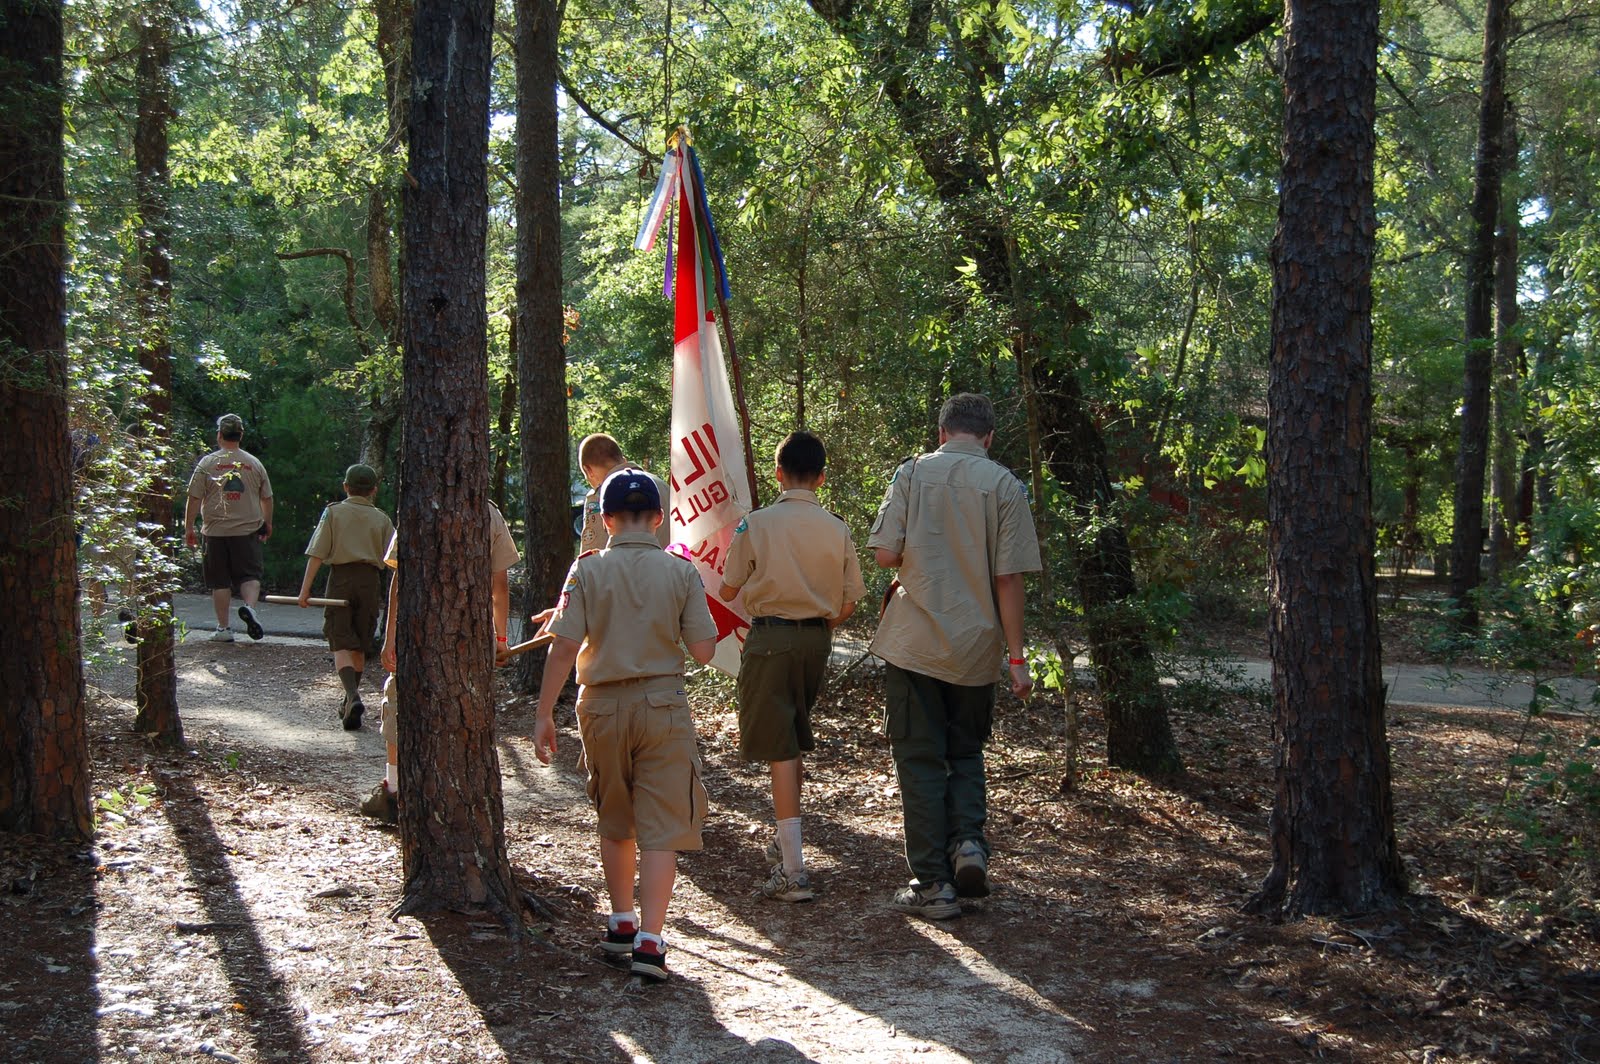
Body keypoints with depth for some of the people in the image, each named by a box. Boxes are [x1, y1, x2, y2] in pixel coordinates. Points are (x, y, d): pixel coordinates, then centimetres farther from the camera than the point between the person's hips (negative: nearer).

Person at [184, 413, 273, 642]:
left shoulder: (207, 463, -2)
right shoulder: (254, 463, 4)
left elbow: (194, 498, -1)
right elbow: (267, 498, 11)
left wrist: (189, 528, 8)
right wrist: (268, 525, 26)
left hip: (216, 531, 0)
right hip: (248, 530, 0)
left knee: (220, 581, 7)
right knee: (250, 574, 6)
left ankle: (223, 628, 9)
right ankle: (249, 606, -21)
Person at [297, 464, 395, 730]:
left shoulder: (333, 512, 2)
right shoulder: (381, 519, 7)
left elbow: (317, 554, -5)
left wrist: (305, 589, -5)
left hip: (340, 578, -2)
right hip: (370, 581, 2)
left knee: (341, 645, -2)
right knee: (359, 647, 14)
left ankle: (353, 697, -23)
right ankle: (350, 703, 22)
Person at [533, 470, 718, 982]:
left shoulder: (588, 569, -5)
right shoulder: (681, 571, -4)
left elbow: (565, 647, -11)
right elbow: (703, 650, -6)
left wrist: (543, 714, -5)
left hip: (603, 705, 2)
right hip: (663, 704, -1)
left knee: (615, 824, 20)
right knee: (661, 826, 1)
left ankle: (621, 923, 32)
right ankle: (649, 940, -5)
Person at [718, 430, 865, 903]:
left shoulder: (756, 524, -9)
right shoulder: (837, 528, 0)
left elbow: (728, 591, 0)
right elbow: (849, 603, 5)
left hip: (770, 638, -4)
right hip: (816, 639, 4)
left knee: (780, 751, -5)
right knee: (794, 743, 21)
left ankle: (793, 869, -10)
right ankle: (786, 842, 33)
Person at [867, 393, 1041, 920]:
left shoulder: (912, 473, -2)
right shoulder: (1004, 485, -2)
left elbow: (885, 553, -8)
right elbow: (1008, 578, -6)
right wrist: (1017, 657, -1)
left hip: (914, 640, -1)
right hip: (975, 648, 1)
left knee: (920, 759, 6)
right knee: (966, 751, 21)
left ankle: (933, 883, 6)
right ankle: (968, 839, -1)